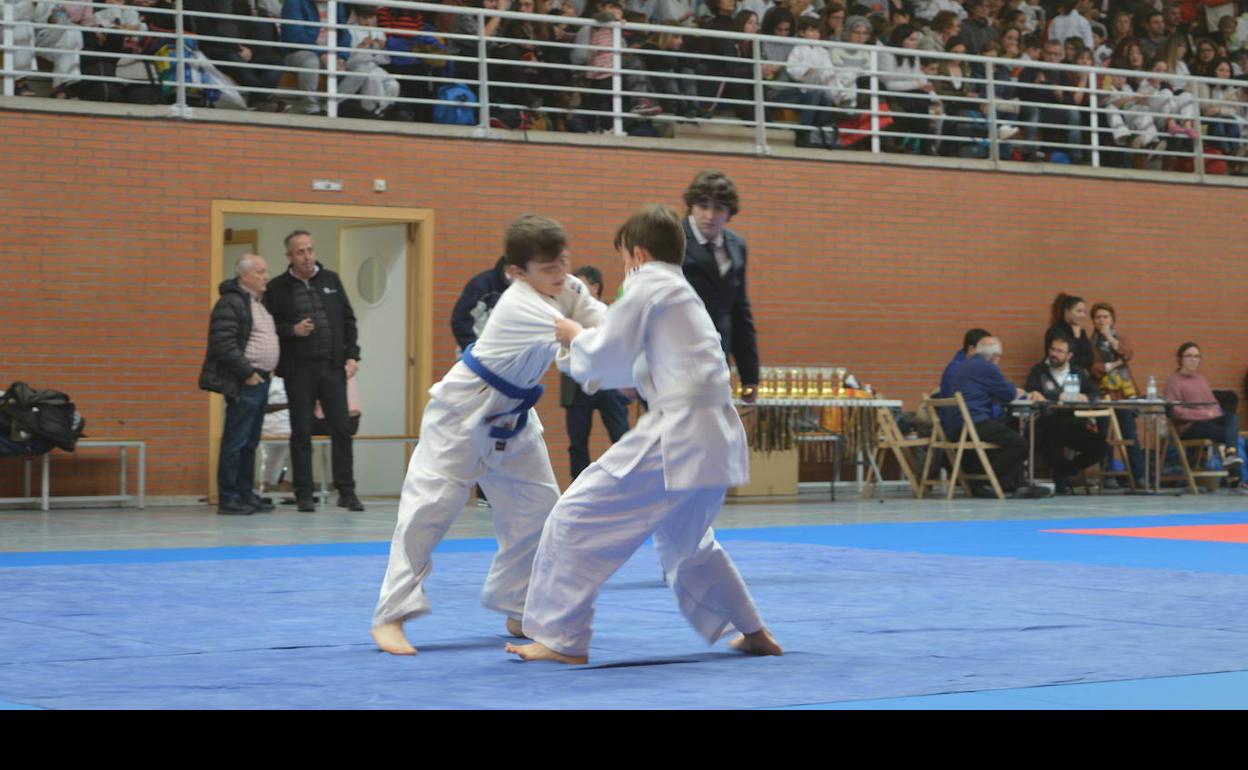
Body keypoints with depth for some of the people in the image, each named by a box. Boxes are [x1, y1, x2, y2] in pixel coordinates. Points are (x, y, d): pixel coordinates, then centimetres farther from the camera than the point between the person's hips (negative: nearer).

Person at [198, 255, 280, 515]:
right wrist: (247, 372, -18)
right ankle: (228, 499, -5)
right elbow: (224, 344, -20)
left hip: (260, 380, 9)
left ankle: (246, 495, 17)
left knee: (250, 443, 12)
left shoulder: (260, 303, 18)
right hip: (243, 384, -9)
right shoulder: (230, 303, -12)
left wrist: (271, 367, 15)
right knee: (235, 442, -7)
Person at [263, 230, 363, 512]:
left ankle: (346, 491, 6)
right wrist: (292, 331, -14)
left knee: (341, 429, 0)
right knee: (301, 433, 1)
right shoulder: (278, 288, 1)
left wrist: (352, 355, 4)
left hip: (333, 366, 2)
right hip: (299, 370, -2)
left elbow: (348, 320, 12)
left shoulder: (331, 280, 10)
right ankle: (304, 494, 8)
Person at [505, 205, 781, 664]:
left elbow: (606, 357, -5)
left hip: (677, 436, -9)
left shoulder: (647, 284, -4)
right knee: (686, 543, 31)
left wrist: (576, 337, 14)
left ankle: (562, 639, 0)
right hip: (715, 438, 9)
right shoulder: (684, 294, 23)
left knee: (576, 520, -2)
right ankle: (754, 634, 36)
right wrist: (582, 352, 30)